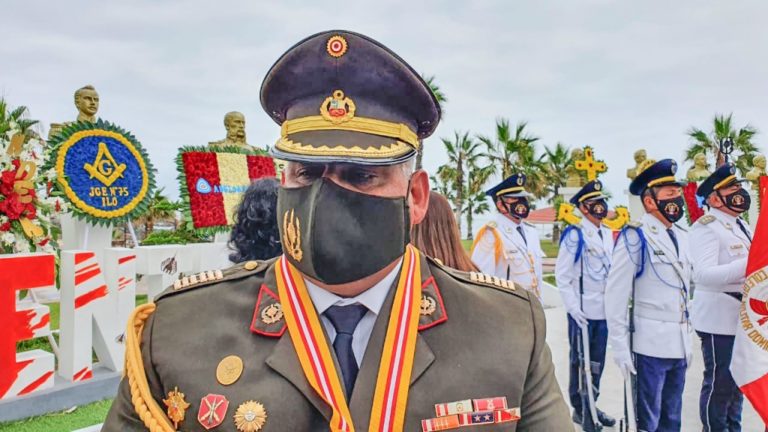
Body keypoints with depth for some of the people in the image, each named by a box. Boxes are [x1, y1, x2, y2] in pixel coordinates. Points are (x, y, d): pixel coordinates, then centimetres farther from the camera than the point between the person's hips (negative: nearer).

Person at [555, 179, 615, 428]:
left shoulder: (608, 234, 10)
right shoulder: (575, 235, -10)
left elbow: (613, 270, 17)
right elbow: (562, 275, -12)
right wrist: (572, 306, -16)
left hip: (604, 310, 6)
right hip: (583, 311, -6)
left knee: (597, 361, 14)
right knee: (580, 361, 7)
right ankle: (579, 408, 20)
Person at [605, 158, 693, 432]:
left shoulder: (682, 237, 11)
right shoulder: (635, 237, -12)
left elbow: (685, 288, 18)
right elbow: (616, 294, -13)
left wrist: (688, 341, 17)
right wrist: (620, 346, -14)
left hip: (680, 345, 7)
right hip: (651, 345, -7)